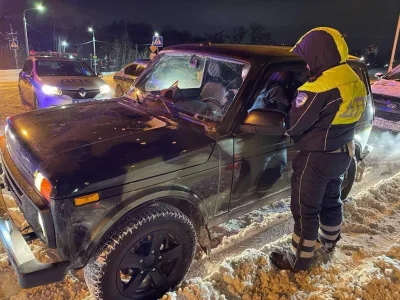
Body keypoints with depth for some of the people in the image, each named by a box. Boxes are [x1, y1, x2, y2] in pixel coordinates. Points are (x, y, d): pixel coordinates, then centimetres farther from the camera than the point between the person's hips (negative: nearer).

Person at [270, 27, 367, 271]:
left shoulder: (321, 87, -25)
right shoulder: (355, 82, 3)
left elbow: (294, 124, -20)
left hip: (316, 158, -9)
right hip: (342, 154, 9)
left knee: (306, 210, 5)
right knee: (331, 200, 26)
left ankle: (300, 260, 19)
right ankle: (330, 241, 48)